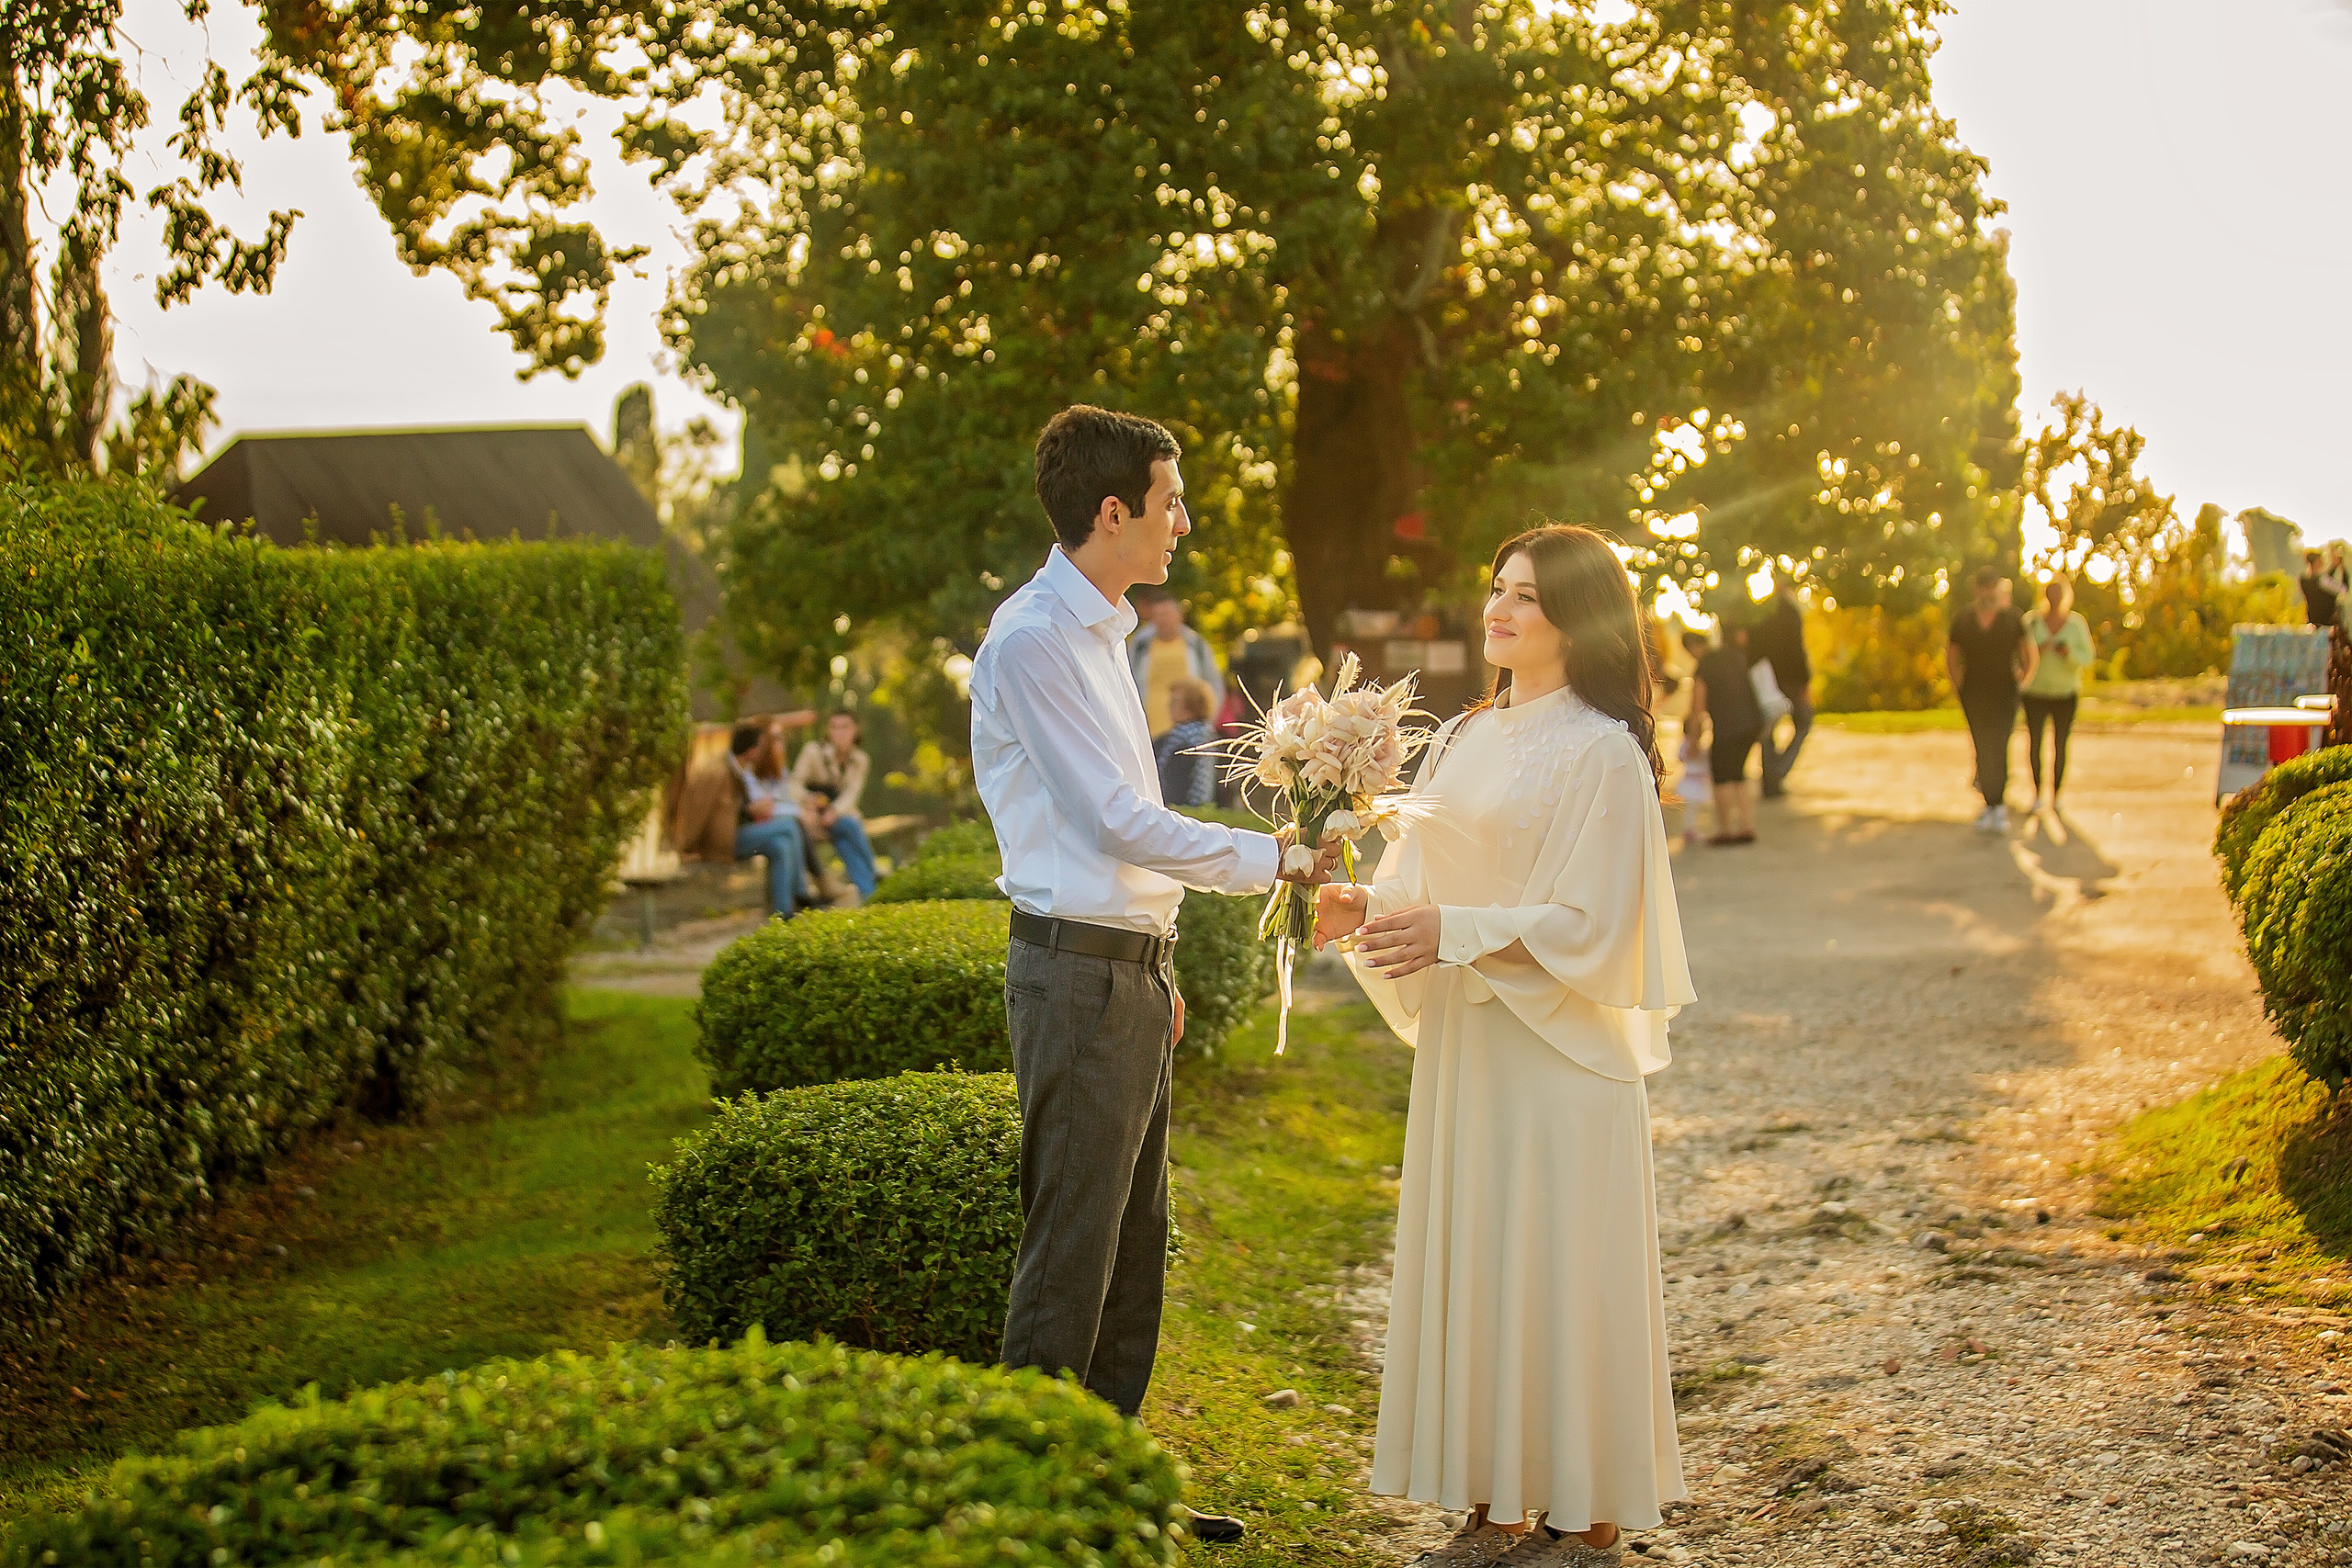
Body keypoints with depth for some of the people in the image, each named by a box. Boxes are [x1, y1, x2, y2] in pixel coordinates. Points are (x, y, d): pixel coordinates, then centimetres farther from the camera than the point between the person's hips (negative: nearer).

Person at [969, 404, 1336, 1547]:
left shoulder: (1098, 632, 16)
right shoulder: (1035, 638, -15)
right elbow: (1117, 821, -19)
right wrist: (1275, 859, -13)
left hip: (1127, 974, 10)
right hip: (1080, 978, -10)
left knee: (1133, 1247, 14)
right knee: (1070, 1253, -4)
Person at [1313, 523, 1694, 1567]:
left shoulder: (1602, 751, -10)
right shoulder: (1462, 740, 12)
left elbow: (1587, 923, -14)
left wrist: (1454, 933, -21)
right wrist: (1365, 907, -6)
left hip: (1558, 1050, -7)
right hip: (1463, 1047, 7)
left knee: (1557, 1274, 0)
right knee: (1469, 1264, 10)